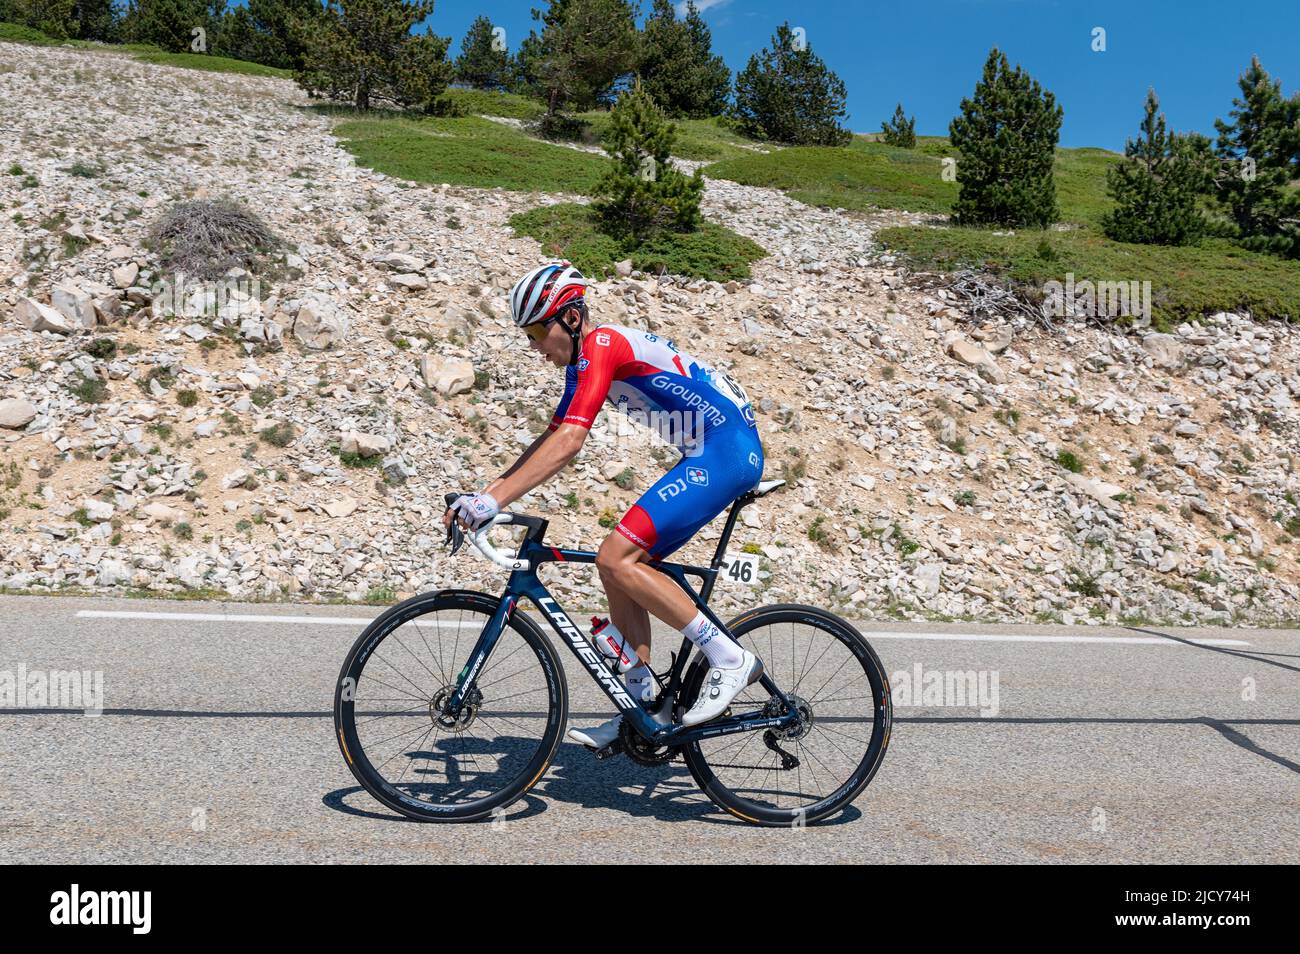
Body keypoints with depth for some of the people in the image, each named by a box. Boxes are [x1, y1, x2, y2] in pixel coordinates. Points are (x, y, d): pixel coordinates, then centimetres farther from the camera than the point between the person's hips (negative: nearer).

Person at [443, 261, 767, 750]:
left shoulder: (602, 345, -15)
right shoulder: (584, 362, 16)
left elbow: (569, 442, -25)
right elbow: (550, 439, 16)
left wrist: (494, 501, -27)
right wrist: (485, 491, 7)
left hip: (729, 450, -10)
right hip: (707, 455, 10)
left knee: (615, 558, -17)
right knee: (620, 567, 6)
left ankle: (729, 658, -9)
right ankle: (642, 707, 12)